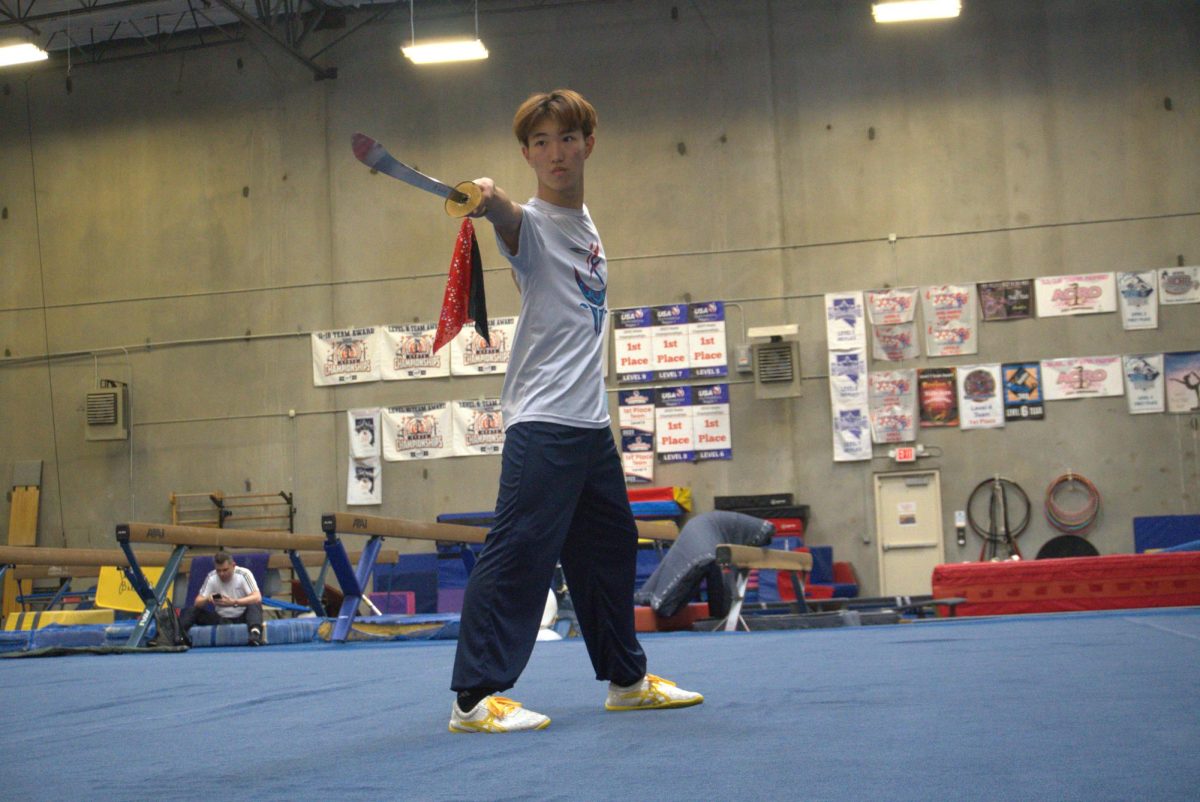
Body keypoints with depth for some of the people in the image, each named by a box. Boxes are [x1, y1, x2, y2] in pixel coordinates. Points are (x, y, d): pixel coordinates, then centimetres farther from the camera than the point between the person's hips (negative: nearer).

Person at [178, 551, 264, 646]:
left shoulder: (244, 574, -14)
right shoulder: (211, 577, -4)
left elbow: (257, 598, -26)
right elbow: (197, 602, -7)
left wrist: (234, 602, -40)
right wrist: (207, 599, -31)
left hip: (242, 617, -3)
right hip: (220, 619, 3)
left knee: (254, 605, -34)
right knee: (191, 610, -13)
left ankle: (255, 631, -61)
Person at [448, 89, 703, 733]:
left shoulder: (587, 225, 16)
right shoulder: (532, 222, -8)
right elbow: (511, 221, -34)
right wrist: (490, 200, -55)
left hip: (590, 421, 9)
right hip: (541, 421, -9)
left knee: (610, 546, 16)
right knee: (520, 549, -14)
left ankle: (626, 678, 29)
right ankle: (474, 697, -11)